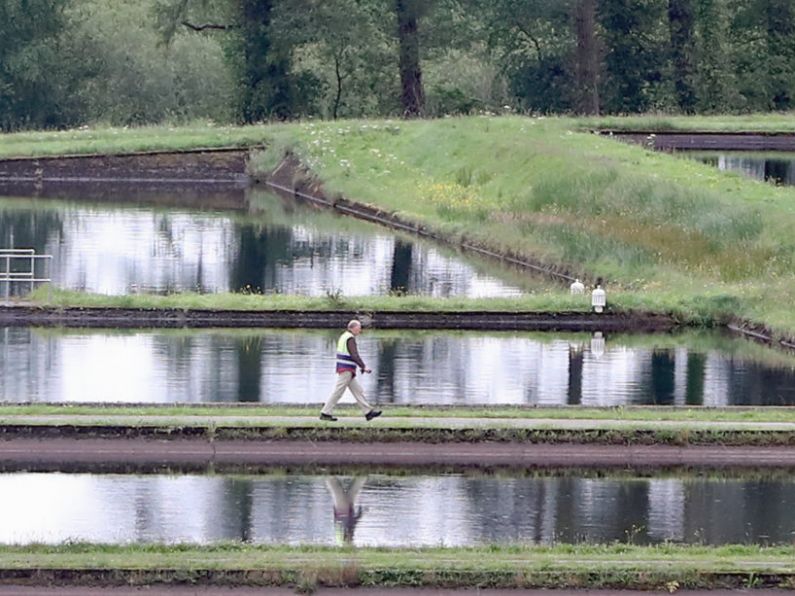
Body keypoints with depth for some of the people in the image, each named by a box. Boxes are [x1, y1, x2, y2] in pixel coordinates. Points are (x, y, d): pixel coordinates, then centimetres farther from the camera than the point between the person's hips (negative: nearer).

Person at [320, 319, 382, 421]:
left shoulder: (343, 337, 16)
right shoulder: (350, 339, -14)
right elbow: (354, 355, -23)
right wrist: (364, 367, -22)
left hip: (342, 369, 10)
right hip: (347, 370, -10)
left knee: (358, 390, 9)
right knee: (338, 391, -6)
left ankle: (368, 412, 10)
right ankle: (326, 413, -2)